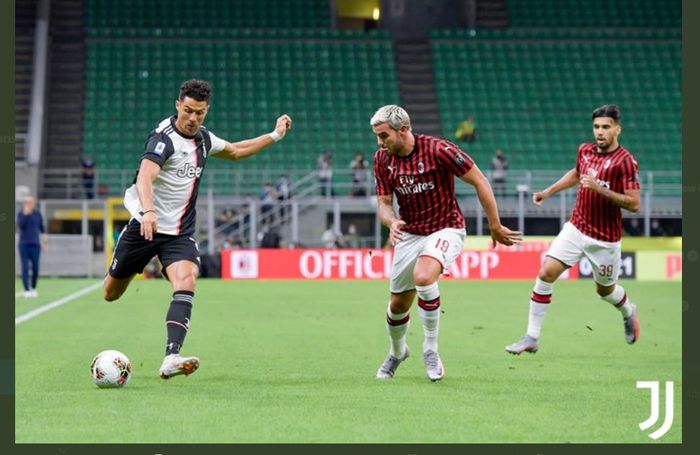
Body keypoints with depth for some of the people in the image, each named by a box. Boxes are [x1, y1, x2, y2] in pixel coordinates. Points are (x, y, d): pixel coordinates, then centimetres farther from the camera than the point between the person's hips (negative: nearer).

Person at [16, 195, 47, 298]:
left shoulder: (37, 214, 4)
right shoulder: (20, 213, -1)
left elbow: (42, 229, 12)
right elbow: (20, 225, -17)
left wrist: (44, 242, 10)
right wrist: (25, 214, -22)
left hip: (35, 244, 1)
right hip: (24, 244, -1)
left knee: (35, 268, -1)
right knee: (25, 268, -6)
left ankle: (33, 288, 16)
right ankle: (26, 290, -5)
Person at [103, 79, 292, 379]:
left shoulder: (204, 138, 6)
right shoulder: (163, 137, -18)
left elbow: (234, 152, 28)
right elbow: (145, 176, -35)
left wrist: (274, 136, 23)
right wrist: (148, 211, -53)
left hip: (180, 234, 4)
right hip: (146, 227, -4)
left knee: (186, 282, -25)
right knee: (111, 294, 9)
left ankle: (171, 359, -36)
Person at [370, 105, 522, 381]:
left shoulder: (438, 150, -21)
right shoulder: (382, 159, -5)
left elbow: (479, 182, -13)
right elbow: (383, 202, 3)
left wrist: (496, 227, -9)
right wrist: (392, 222, -22)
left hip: (445, 229, -5)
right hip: (410, 233, 5)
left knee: (423, 277, -33)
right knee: (398, 304, 9)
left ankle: (430, 349, -15)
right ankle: (397, 353, 41)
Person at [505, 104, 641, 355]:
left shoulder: (625, 161, -16)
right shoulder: (585, 150, 3)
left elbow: (633, 203, -20)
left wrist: (600, 189, -28)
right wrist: (549, 191, 21)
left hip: (605, 238, -4)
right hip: (576, 228, 4)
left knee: (605, 290, 13)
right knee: (546, 273, -11)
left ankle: (628, 313, 50)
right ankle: (532, 338, -7)